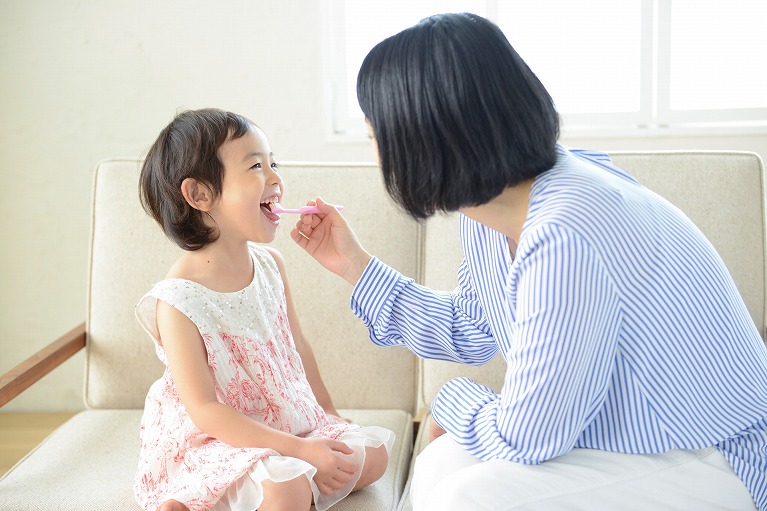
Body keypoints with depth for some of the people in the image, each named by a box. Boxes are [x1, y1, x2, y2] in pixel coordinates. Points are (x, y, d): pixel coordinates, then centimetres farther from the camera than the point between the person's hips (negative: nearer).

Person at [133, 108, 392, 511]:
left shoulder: (271, 263, -2)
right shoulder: (178, 301, -23)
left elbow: (296, 345, 12)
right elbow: (205, 411, -22)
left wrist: (329, 413, 14)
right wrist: (301, 449, -26)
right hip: (219, 441, -8)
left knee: (373, 452, 3)